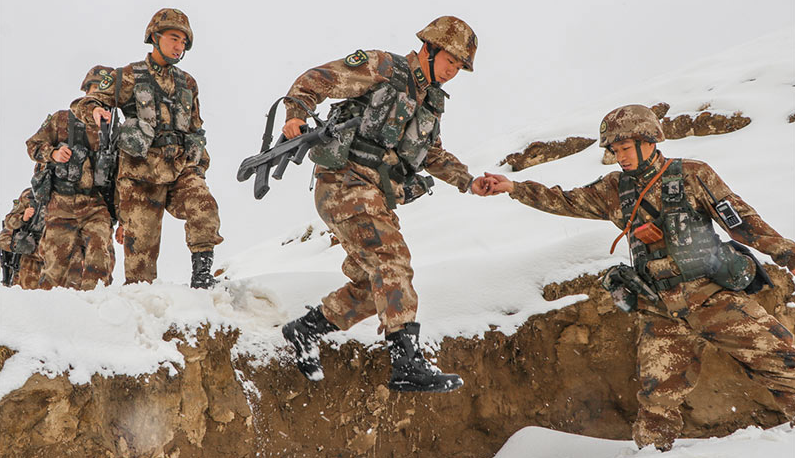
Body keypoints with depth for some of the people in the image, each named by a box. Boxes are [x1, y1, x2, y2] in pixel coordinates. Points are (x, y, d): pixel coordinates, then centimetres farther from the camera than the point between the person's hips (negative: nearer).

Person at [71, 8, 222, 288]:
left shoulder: (187, 83, 19)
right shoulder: (130, 76, 7)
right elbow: (82, 104, 5)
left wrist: (200, 164, 20)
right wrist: (95, 110, -19)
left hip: (182, 168, 3)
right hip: (142, 170, -3)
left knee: (204, 208, -24)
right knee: (142, 238, -5)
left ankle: (202, 274, -17)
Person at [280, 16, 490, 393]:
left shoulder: (430, 102, 20)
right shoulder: (381, 68, -4)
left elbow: (434, 156, 31)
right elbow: (314, 80, -5)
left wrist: (469, 183, 16)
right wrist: (296, 114, -23)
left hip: (377, 199, 9)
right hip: (346, 184, -9)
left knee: (375, 286, 7)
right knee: (393, 262, -22)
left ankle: (305, 330, 24)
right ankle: (409, 365, -26)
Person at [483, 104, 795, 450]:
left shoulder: (692, 175, -1)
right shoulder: (615, 190, 10)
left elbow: (742, 220, -1)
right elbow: (566, 201, 15)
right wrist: (513, 188, 9)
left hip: (714, 296, -2)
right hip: (661, 314, 2)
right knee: (658, 397, -3)